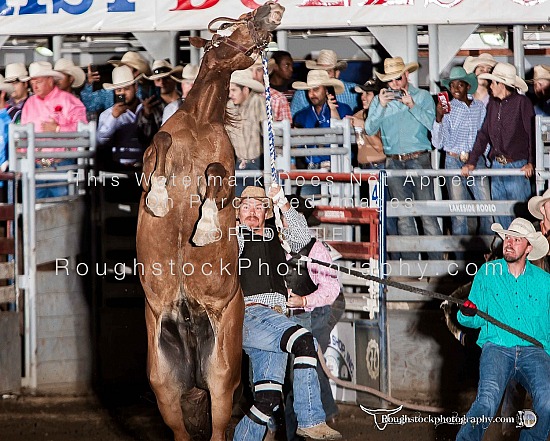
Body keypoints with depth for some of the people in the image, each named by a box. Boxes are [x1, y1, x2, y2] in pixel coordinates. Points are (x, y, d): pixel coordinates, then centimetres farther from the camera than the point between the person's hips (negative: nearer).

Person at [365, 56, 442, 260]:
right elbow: (370, 129, 4)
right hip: (393, 162, 3)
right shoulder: (380, 99, 12)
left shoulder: (422, 96, 5)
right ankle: (410, 261, 8)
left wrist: (412, 105, -15)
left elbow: (431, 123, -7)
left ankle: (436, 257, -6)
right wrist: (381, 107, -7)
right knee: (403, 214, 4)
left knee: (427, 211, -8)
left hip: (418, 159, -3)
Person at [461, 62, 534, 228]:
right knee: (500, 215, 7)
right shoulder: (492, 104, 14)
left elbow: (532, 133, -8)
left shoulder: (522, 102, -4)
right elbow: (483, 134, 17)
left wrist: (531, 163, -18)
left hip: (517, 165, -6)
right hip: (497, 165, 6)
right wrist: (472, 162, 8)